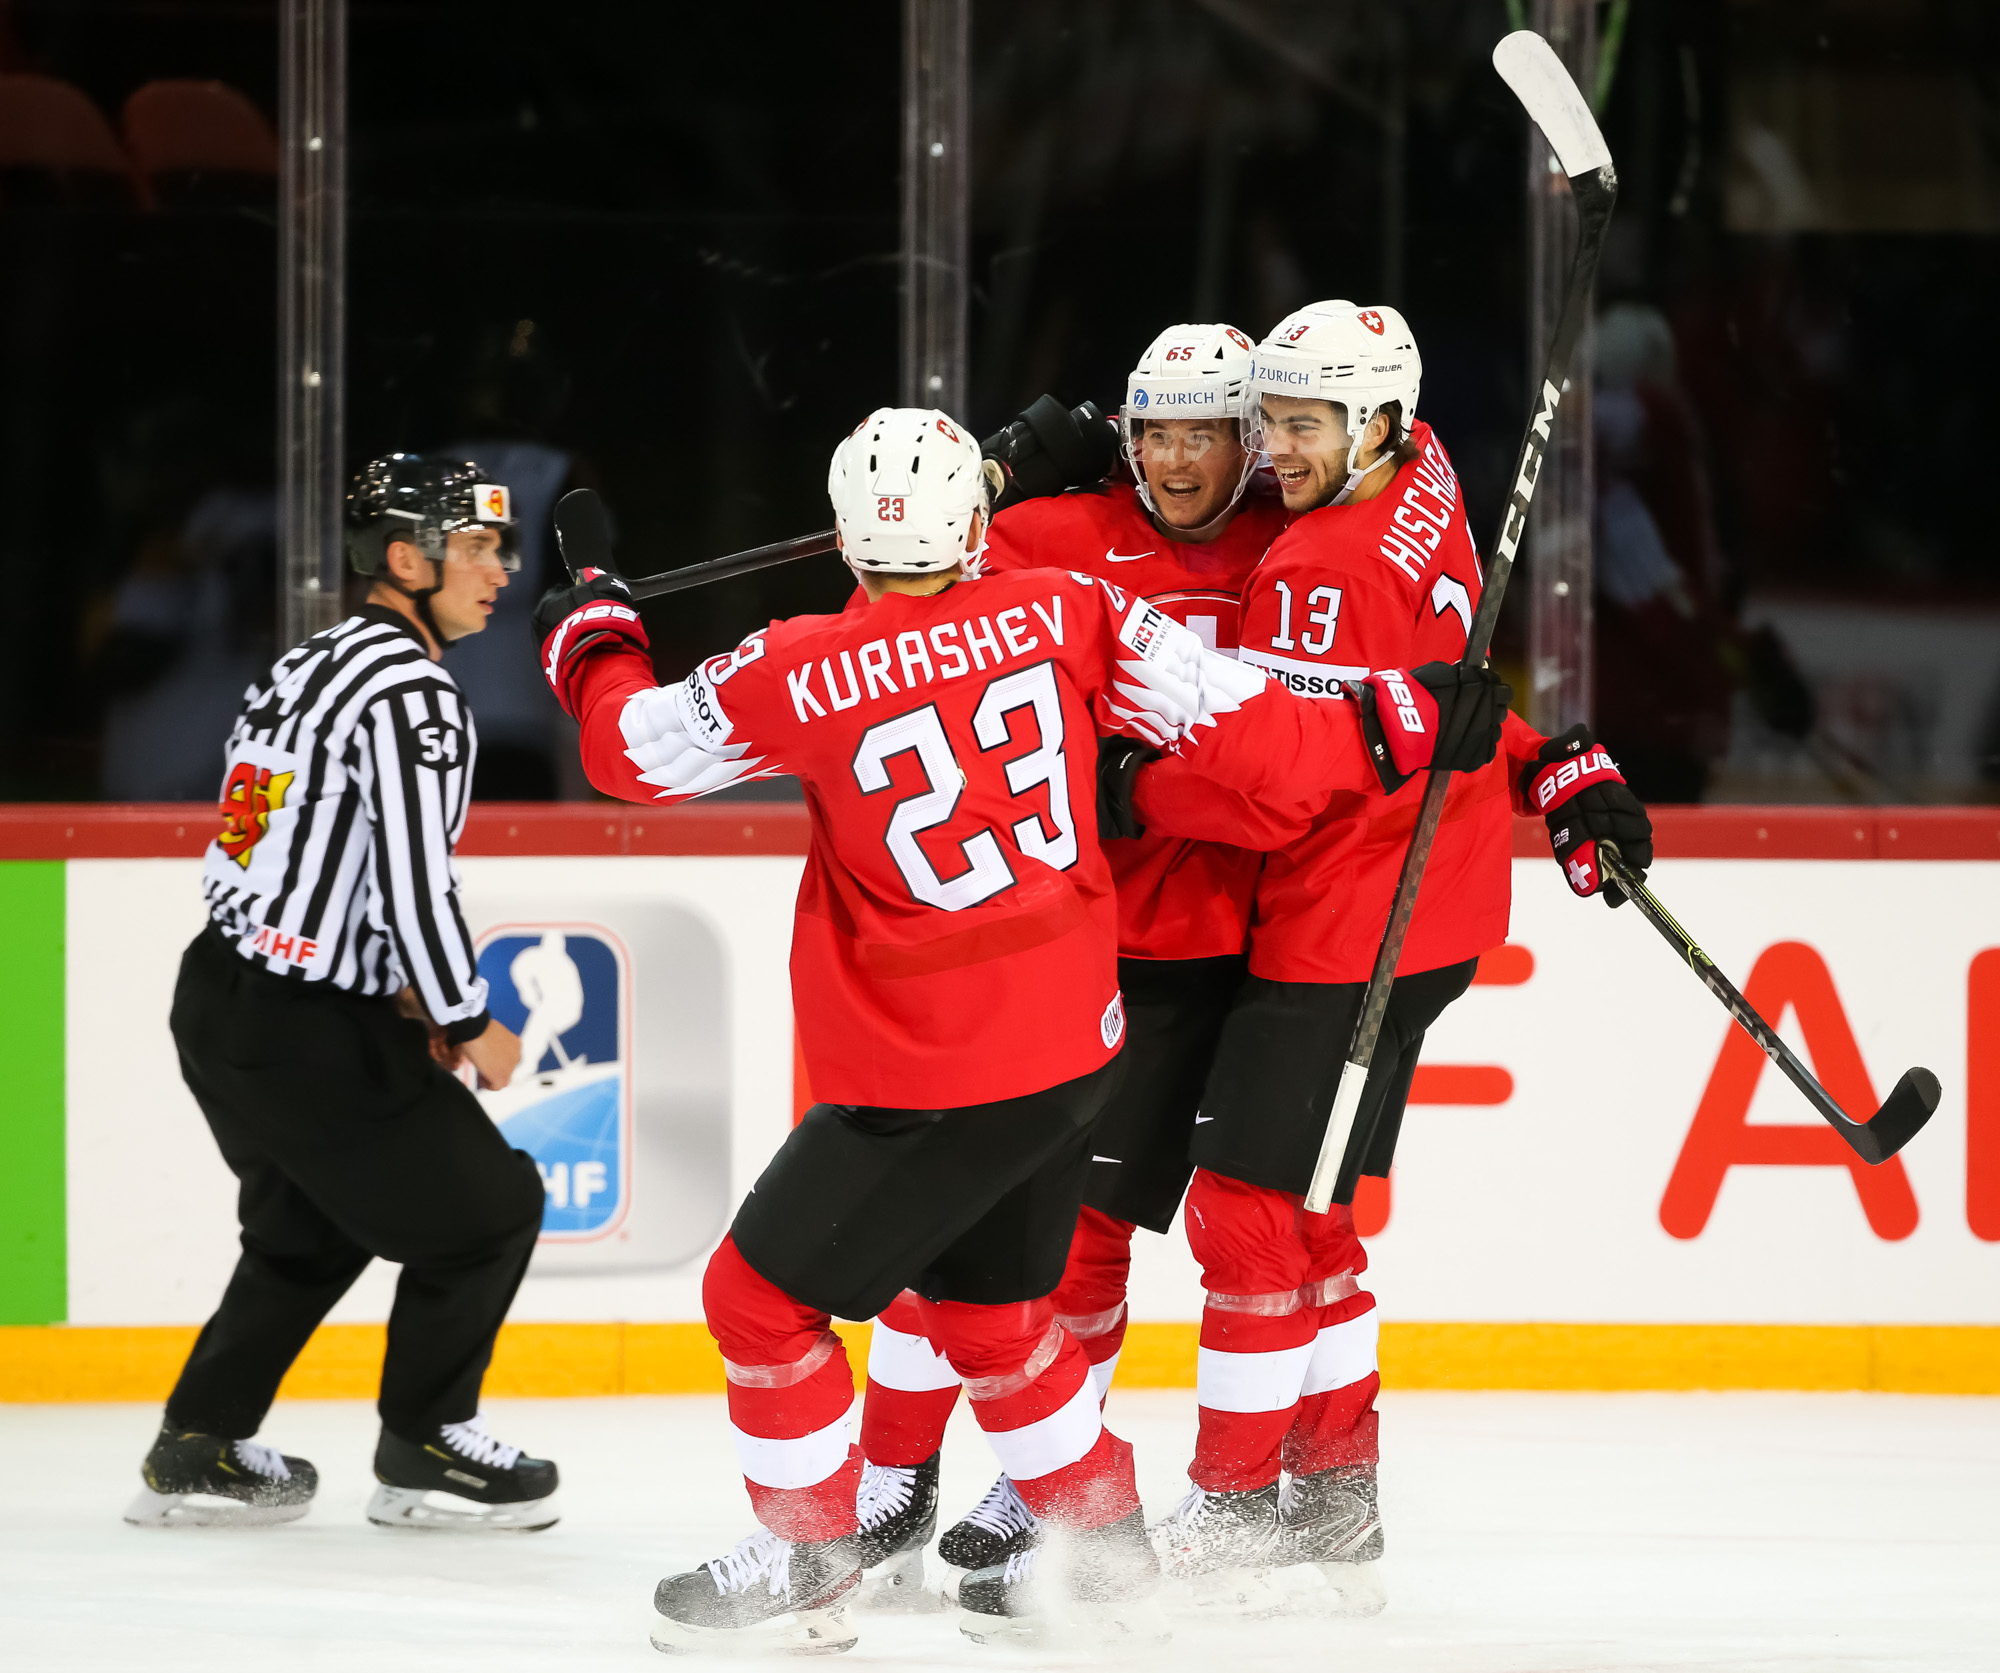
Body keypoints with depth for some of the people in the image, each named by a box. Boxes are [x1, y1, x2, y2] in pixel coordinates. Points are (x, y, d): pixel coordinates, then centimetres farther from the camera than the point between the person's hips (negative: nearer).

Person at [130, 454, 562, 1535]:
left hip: (222, 996, 10)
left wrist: (394, 995, 18)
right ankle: (423, 1451, 13)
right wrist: (469, 1023, -8)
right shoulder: (411, 693, -17)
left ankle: (201, 1449, 26)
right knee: (486, 1207, 5)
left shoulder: (311, 665, 13)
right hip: (305, 1037, -10)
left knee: (316, 1225, 27)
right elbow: (415, 882, -21)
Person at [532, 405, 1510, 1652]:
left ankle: (806, 1564, 18)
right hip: (1078, 1044, 6)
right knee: (989, 1304, 25)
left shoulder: (806, 675, -14)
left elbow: (633, 747, -1)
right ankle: (1107, 1555, 31)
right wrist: (1398, 726, 8)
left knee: (764, 1298, 10)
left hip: (931, 1081, -6)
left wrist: (592, 636, 19)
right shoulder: (1063, 614, -6)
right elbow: (1230, 718, -5)